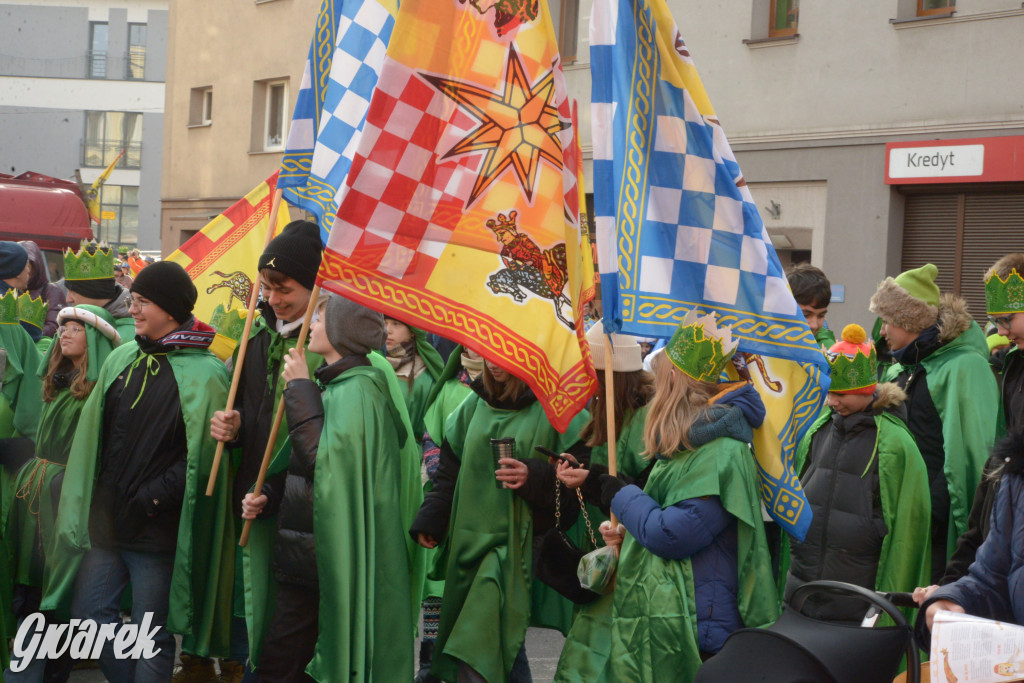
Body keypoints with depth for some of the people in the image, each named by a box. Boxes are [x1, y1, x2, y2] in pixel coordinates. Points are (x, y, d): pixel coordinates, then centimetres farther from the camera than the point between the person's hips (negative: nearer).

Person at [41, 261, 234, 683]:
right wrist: (93, 503, 10)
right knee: (89, 616, 10)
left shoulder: (204, 374, -10)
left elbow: (202, 456, -13)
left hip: (159, 533, -6)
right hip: (108, 521, 6)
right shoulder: (121, 359, 9)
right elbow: (92, 437, 15)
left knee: (152, 639, 2)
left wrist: (150, 499, -15)